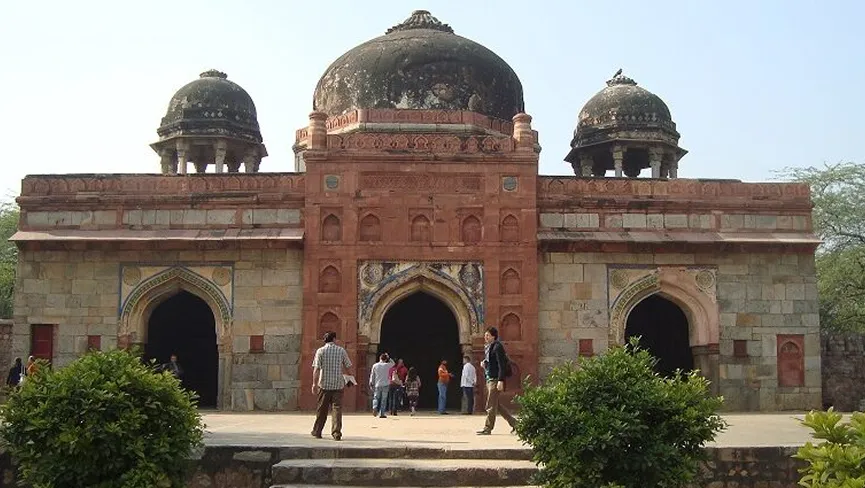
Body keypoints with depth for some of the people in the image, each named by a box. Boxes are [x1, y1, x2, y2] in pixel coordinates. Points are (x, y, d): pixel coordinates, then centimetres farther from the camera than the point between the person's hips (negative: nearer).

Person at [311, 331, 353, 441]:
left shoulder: (320, 351, -1)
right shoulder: (341, 351, 2)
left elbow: (316, 369, -8)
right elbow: (348, 367, 5)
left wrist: (314, 383, -8)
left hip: (324, 384, 0)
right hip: (338, 384, 0)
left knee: (322, 409, 11)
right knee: (337, 408, 0)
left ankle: (317, 432, 21)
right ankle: (336, 433, -8)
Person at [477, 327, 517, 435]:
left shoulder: (497, 347, -12)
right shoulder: (487, 347, 15)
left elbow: (501, 364, -17)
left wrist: (500, 381, -23)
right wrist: (484, 363, 6)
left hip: (495, 379, -10)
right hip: (489, 378, 10)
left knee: (491, 406, -4)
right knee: (496, 404, 13)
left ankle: (487, 428, 3)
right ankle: (513, 423, 21)